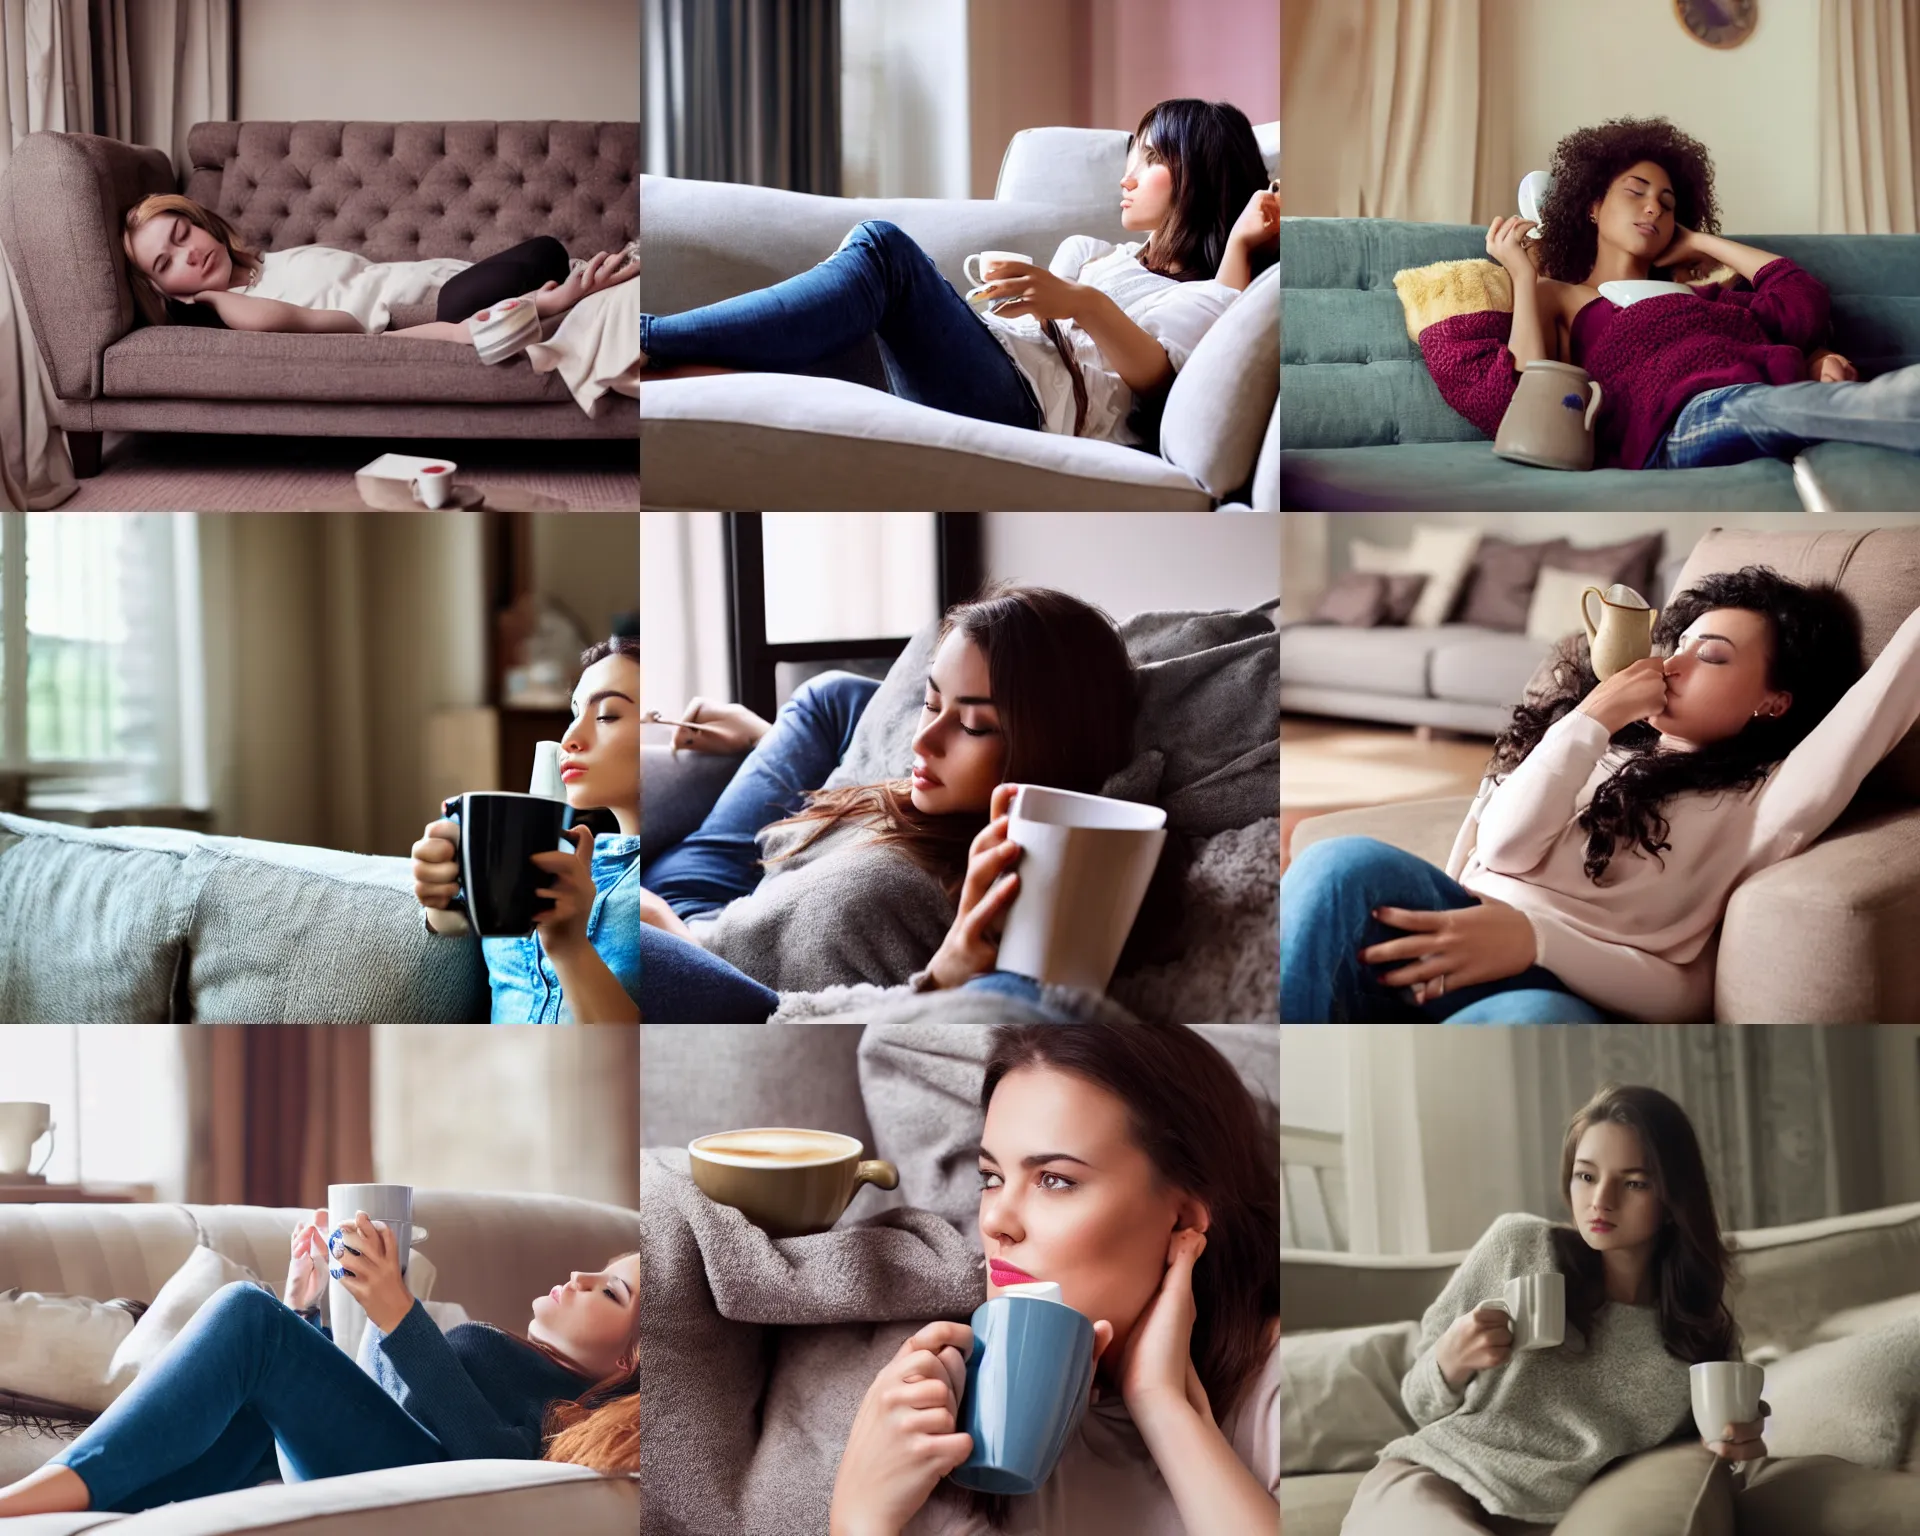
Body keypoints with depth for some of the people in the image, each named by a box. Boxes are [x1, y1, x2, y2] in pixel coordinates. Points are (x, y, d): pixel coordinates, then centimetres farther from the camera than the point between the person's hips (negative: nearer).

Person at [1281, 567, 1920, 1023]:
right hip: (1458, 940, 3)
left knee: (1534, 1025, -40)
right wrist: (1591, 719, 4)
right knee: (1347, 865, -29)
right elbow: (1501, 850, 7)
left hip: (1561, 994, -3)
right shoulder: (1610, 746, 22)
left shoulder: (1761, 800, 14)